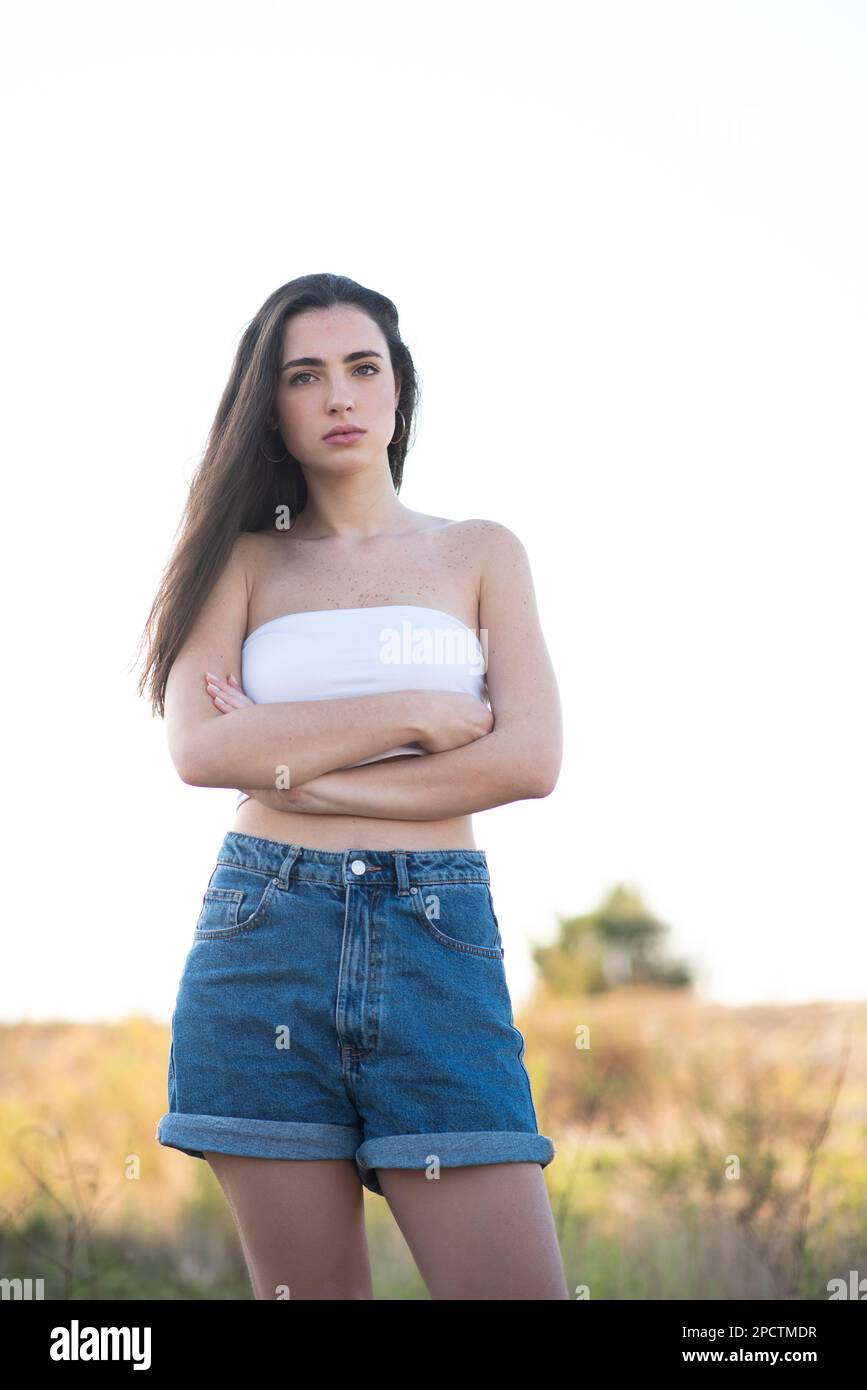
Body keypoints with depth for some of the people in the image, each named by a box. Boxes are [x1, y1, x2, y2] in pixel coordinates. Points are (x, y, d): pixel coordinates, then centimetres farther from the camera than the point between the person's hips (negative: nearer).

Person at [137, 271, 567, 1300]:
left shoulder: (481, 553, 13)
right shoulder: (245, 559, 13)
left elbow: (531, 759, -2)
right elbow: (199, 747, -4)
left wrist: (300, 773, -6)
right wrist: (415, 714, -6)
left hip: (438, 943, 0)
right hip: (265, 936, 0)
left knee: (517, 1286, -10)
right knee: (308, 1291, 1)